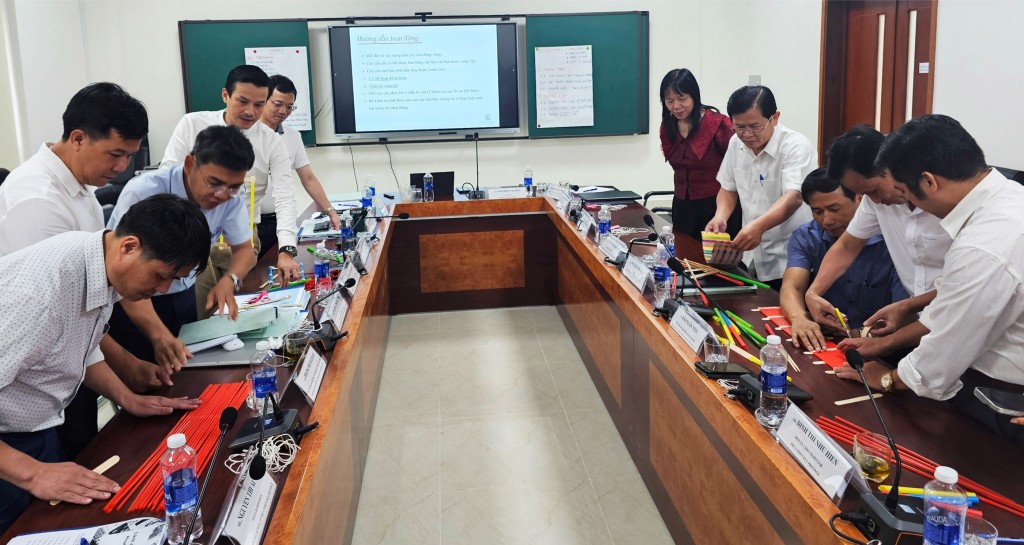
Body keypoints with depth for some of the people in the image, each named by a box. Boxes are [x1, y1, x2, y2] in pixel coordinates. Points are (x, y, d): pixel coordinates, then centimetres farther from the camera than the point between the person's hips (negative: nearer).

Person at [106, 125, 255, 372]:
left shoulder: (230, 197, -16)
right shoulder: (143, 194, -30)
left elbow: (244, 249, -1)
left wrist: (229, 280, -25)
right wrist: (159, 335, -47)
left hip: (184, 296, 5)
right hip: (130, 301, -4)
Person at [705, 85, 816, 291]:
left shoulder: (796, 146, -17)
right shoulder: (736, 143, 2)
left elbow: (793, 198, -30)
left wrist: (759, 225, -47)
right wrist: (720, 217, -8)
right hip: (751, 257, 6)